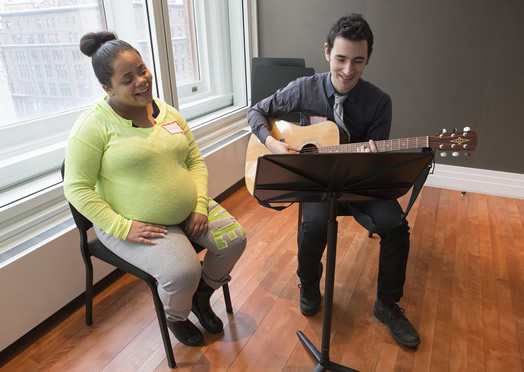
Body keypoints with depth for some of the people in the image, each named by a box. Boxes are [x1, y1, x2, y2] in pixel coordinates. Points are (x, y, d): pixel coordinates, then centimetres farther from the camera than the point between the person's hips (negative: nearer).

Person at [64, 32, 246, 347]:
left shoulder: (168, 113, 6)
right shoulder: (94, 125, -12)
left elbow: (196, 160, 8)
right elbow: (77, 188, -13)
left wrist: (200, 205, -5)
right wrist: (122, 227, -20)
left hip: (189, 211, 6)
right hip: (135, 223, -6)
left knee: (235, 240, -3)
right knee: (183, 271, -25)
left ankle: (202, 296, 24)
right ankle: (176, 317, 14)